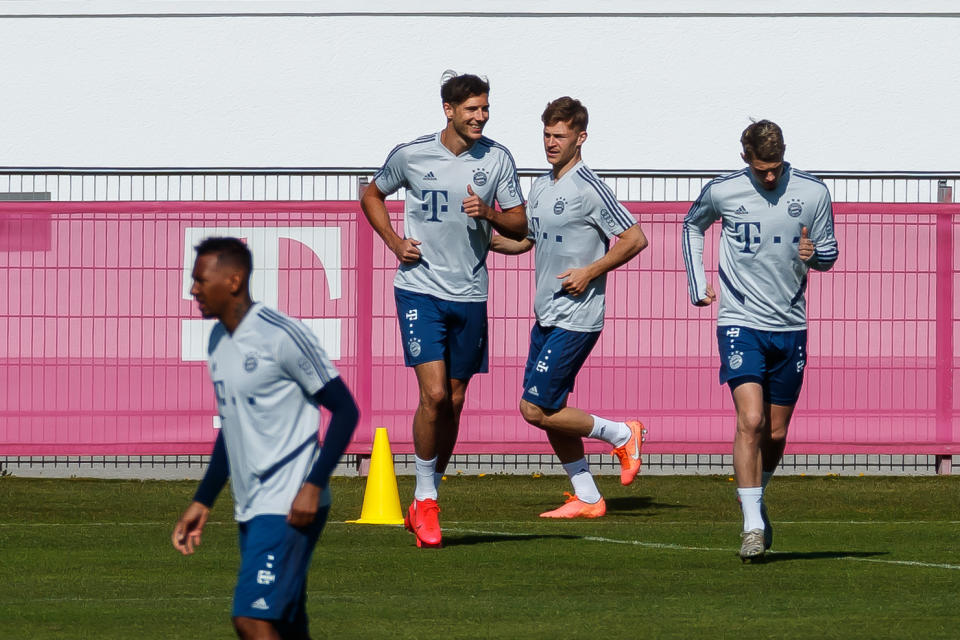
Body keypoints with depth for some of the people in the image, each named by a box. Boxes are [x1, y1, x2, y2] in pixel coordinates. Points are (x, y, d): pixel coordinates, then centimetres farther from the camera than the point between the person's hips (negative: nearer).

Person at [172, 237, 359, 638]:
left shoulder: (281, 335, -13)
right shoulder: (219, 340, 13)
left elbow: (345, 410, -12)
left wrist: (314, 485, -20)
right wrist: (202, 503, 22)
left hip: (289, 509, -9)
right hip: (251, 510, 9)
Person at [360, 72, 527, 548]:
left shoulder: (496, 159, 2)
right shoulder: (411, 155, -2)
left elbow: (519, 226, 6)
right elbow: (372, 195, 15)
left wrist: (488, 213, -15)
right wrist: (393, 242, 0)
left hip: (470, 295, 3)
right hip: (420, 289, -3)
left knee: (454, 403, 7)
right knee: (434, 395, -16)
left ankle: (422, 504, 23)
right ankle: (426, 500, 0)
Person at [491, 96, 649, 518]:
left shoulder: (588, 189, -14)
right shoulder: (541, 187, 12)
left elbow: (635, 238, -13)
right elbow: (523, 240, 24)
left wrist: (590, 272, -16)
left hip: (576, 319, -9)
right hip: (546, 317, 9)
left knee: (535, 409, -11)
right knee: (548, 411, 9)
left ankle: (621, 435, 6)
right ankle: (587, 499, 17)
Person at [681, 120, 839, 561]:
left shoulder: (812, 193, -2)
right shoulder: (721, 192, -4)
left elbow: (828, 253, 9)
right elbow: (692, 226, 18)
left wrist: (815, 255, -15)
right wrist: (697, 285, 12)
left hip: (790, 327, 2)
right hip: (741, 322, -2)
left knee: (776, 434, 9)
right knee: (750, 421, -17)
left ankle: (755, 498, 36)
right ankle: (753, 525, -16)